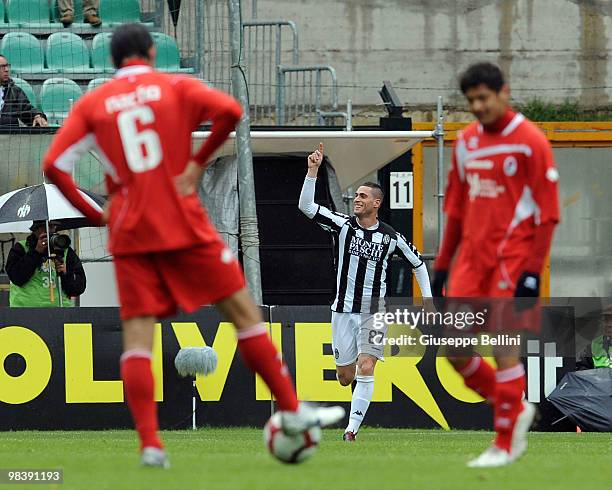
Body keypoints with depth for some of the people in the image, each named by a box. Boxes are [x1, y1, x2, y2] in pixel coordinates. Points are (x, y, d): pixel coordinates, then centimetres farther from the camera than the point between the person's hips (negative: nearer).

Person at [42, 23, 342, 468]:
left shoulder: (92, 104, 7)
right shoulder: (176, 87, 4)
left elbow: (54, 165, -2)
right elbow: (229, 111, -14)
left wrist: (91, 214, 6)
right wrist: (199, 161, -4)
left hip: (129, 232, 2)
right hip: (183, 224, -2)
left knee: (137, 338, 1)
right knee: (244, 311, 8)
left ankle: (149, 444, -11)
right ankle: (292, 411, 10)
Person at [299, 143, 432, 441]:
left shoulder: (391, 237, -3)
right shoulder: (343, 225, -3)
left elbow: (418, 264, 13)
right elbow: (306, 206, -14)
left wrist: (428, 300, 6)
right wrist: (313, 171, -25)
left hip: (374, 312, -1)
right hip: (344, 310, 1)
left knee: (365, 369, -16)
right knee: (345, 376, 4)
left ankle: (352, 429, -13)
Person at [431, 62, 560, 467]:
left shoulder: (530, 141, -8)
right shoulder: (466, 142, 12)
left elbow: (547, 212, -10)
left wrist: (533, 271, -16)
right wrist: (443, 264, 16)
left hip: (512, 258, -6)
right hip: (472, 258, 6)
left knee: (504, 346, -6)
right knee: (455, 350, 1)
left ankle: (507, 445, 5)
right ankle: (515, 408, 21)